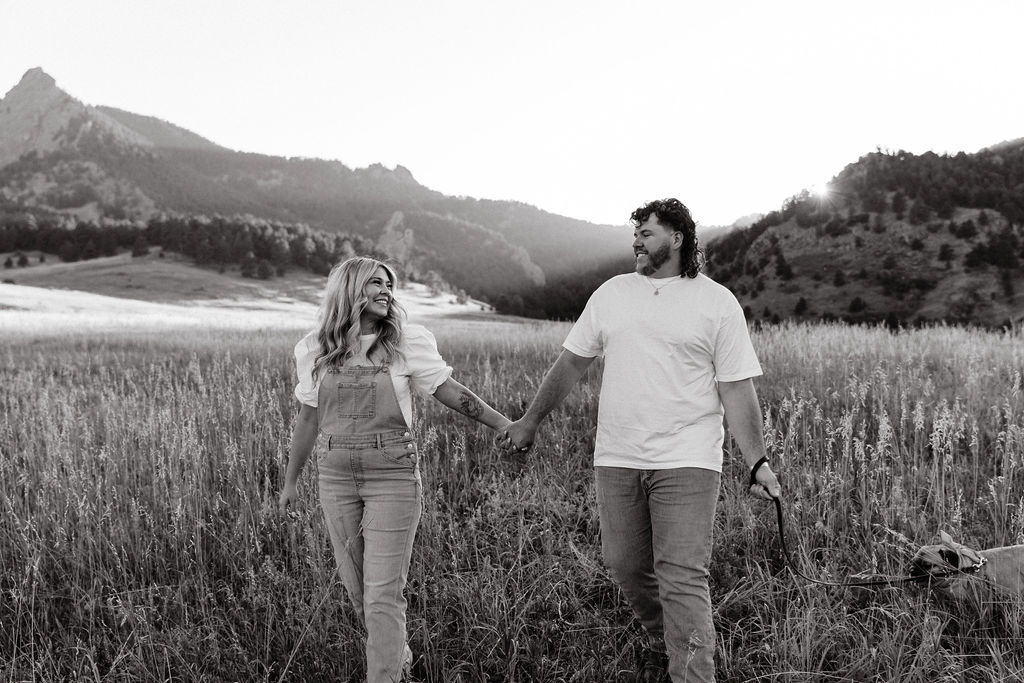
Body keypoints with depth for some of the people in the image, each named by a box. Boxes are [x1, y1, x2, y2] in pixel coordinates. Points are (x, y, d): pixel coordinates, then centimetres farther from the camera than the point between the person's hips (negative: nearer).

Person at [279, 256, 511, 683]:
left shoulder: (407, 342, -3)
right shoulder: (314, 349, 5)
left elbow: (450, 392, -1)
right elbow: (308, 418, 14)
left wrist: (503, 424, -9)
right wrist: (290, 481, 19)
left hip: (393, 475, -3)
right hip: (336, 477, 3)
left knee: (383, 592, -7)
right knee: (357, 589, 12)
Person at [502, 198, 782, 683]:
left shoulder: (717, 303, 1)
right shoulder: (612, 294, 11)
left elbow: (736, 390, -1)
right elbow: (571, 362, 17)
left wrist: (757, 462, -8)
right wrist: (531, 421, 19)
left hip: (686, 461, -4)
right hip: (616, 460, 4)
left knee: (682, 578, -8)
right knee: (624, 565, 11)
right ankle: (662, 643, 37)